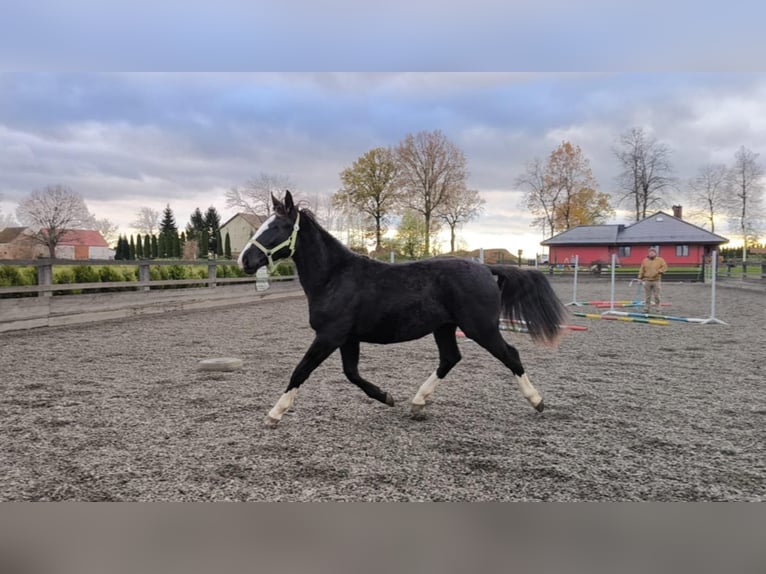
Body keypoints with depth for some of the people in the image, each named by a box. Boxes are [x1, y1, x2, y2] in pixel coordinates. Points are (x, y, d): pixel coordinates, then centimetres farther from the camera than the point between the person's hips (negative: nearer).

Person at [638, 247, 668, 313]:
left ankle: (658, 309, 7)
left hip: (657, 281, -2)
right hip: (647, 281, 2)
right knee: (647, 296, 5)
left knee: (657, 296, -1)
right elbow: (642, 270, 9)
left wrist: (658, 272, -15)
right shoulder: (645, 260, 9)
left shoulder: (660, 260, 4)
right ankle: (647, 309, 12)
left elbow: (664, 267, -1)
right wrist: (640, 277, 3)